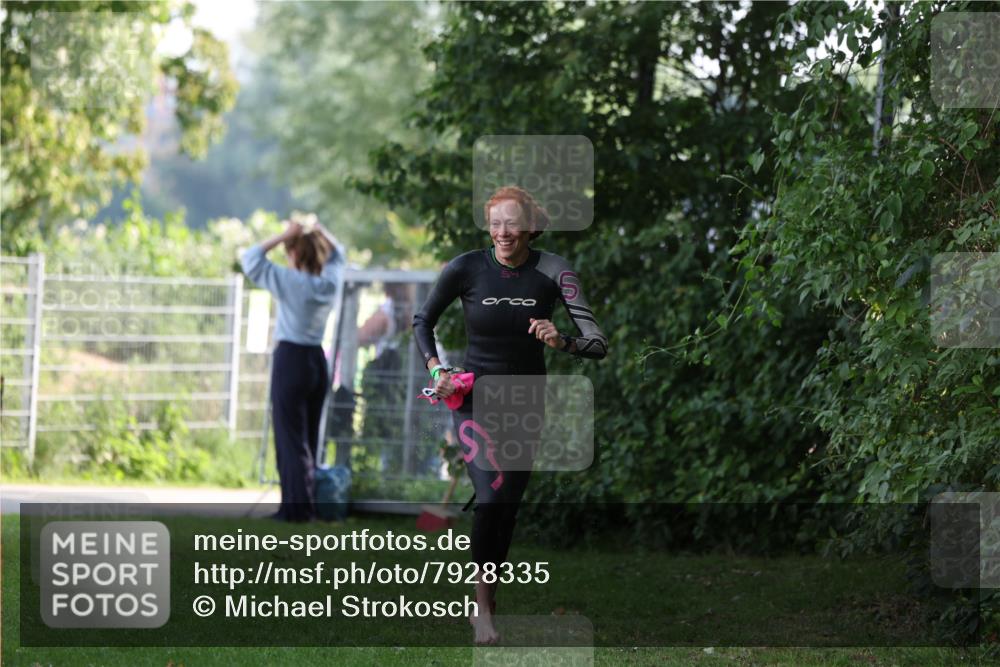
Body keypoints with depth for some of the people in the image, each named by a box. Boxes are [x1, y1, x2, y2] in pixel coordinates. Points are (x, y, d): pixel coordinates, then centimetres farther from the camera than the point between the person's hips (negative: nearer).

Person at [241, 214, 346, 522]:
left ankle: (297, 506, -6)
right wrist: (318, 230, 10)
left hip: (291, 361, -6)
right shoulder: (330, 281, 1)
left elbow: (251, 260, -9)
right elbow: (338, 253, 22)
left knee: (291, 438, -3)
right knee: (309, 438, 13)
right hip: (318, 361, 6)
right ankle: (307, 504, 15)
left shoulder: (290, 281, -15)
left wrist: (284, 236, -8)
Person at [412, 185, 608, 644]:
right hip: (475, 399, -2)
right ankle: (483, 609, -13)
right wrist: (435, 369, -8)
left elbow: (598, 345, -18)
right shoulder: (466, 268, -13)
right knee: (491, 493, -19)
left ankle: (488, 600, 25)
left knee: (509, 504, 10)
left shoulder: (552, 271, -14)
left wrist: (562, 343, -37)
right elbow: (423, 321, 5)